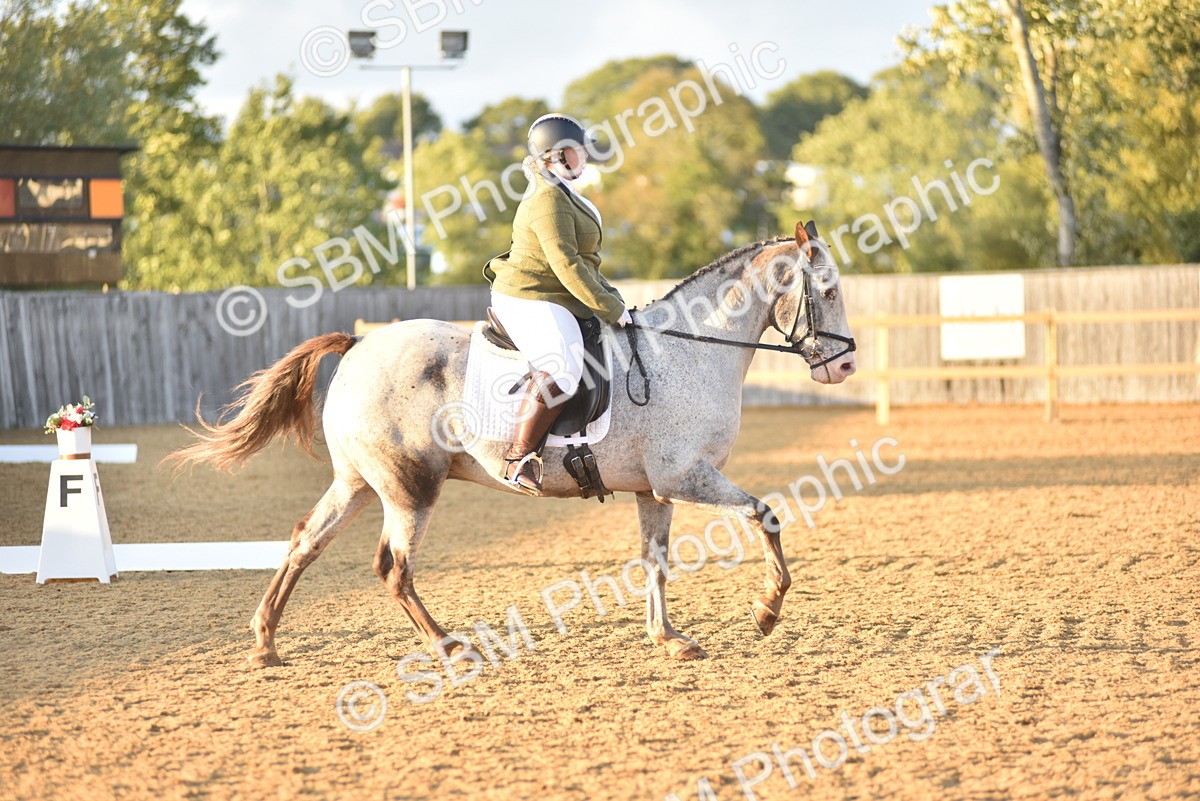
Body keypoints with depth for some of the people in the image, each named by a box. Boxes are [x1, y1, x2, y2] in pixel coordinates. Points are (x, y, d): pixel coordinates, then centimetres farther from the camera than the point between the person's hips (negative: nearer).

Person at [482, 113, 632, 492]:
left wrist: (609, 297, 19)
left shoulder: (560, 193, 19)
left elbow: (581, 261, 26)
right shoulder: (548, 201, -16)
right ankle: (517, 460, -33)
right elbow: (567, 266, -23)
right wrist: (610, 308, -18)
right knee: (562, 370, -33)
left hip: (551, 301, 12)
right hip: (530, 302, -12)